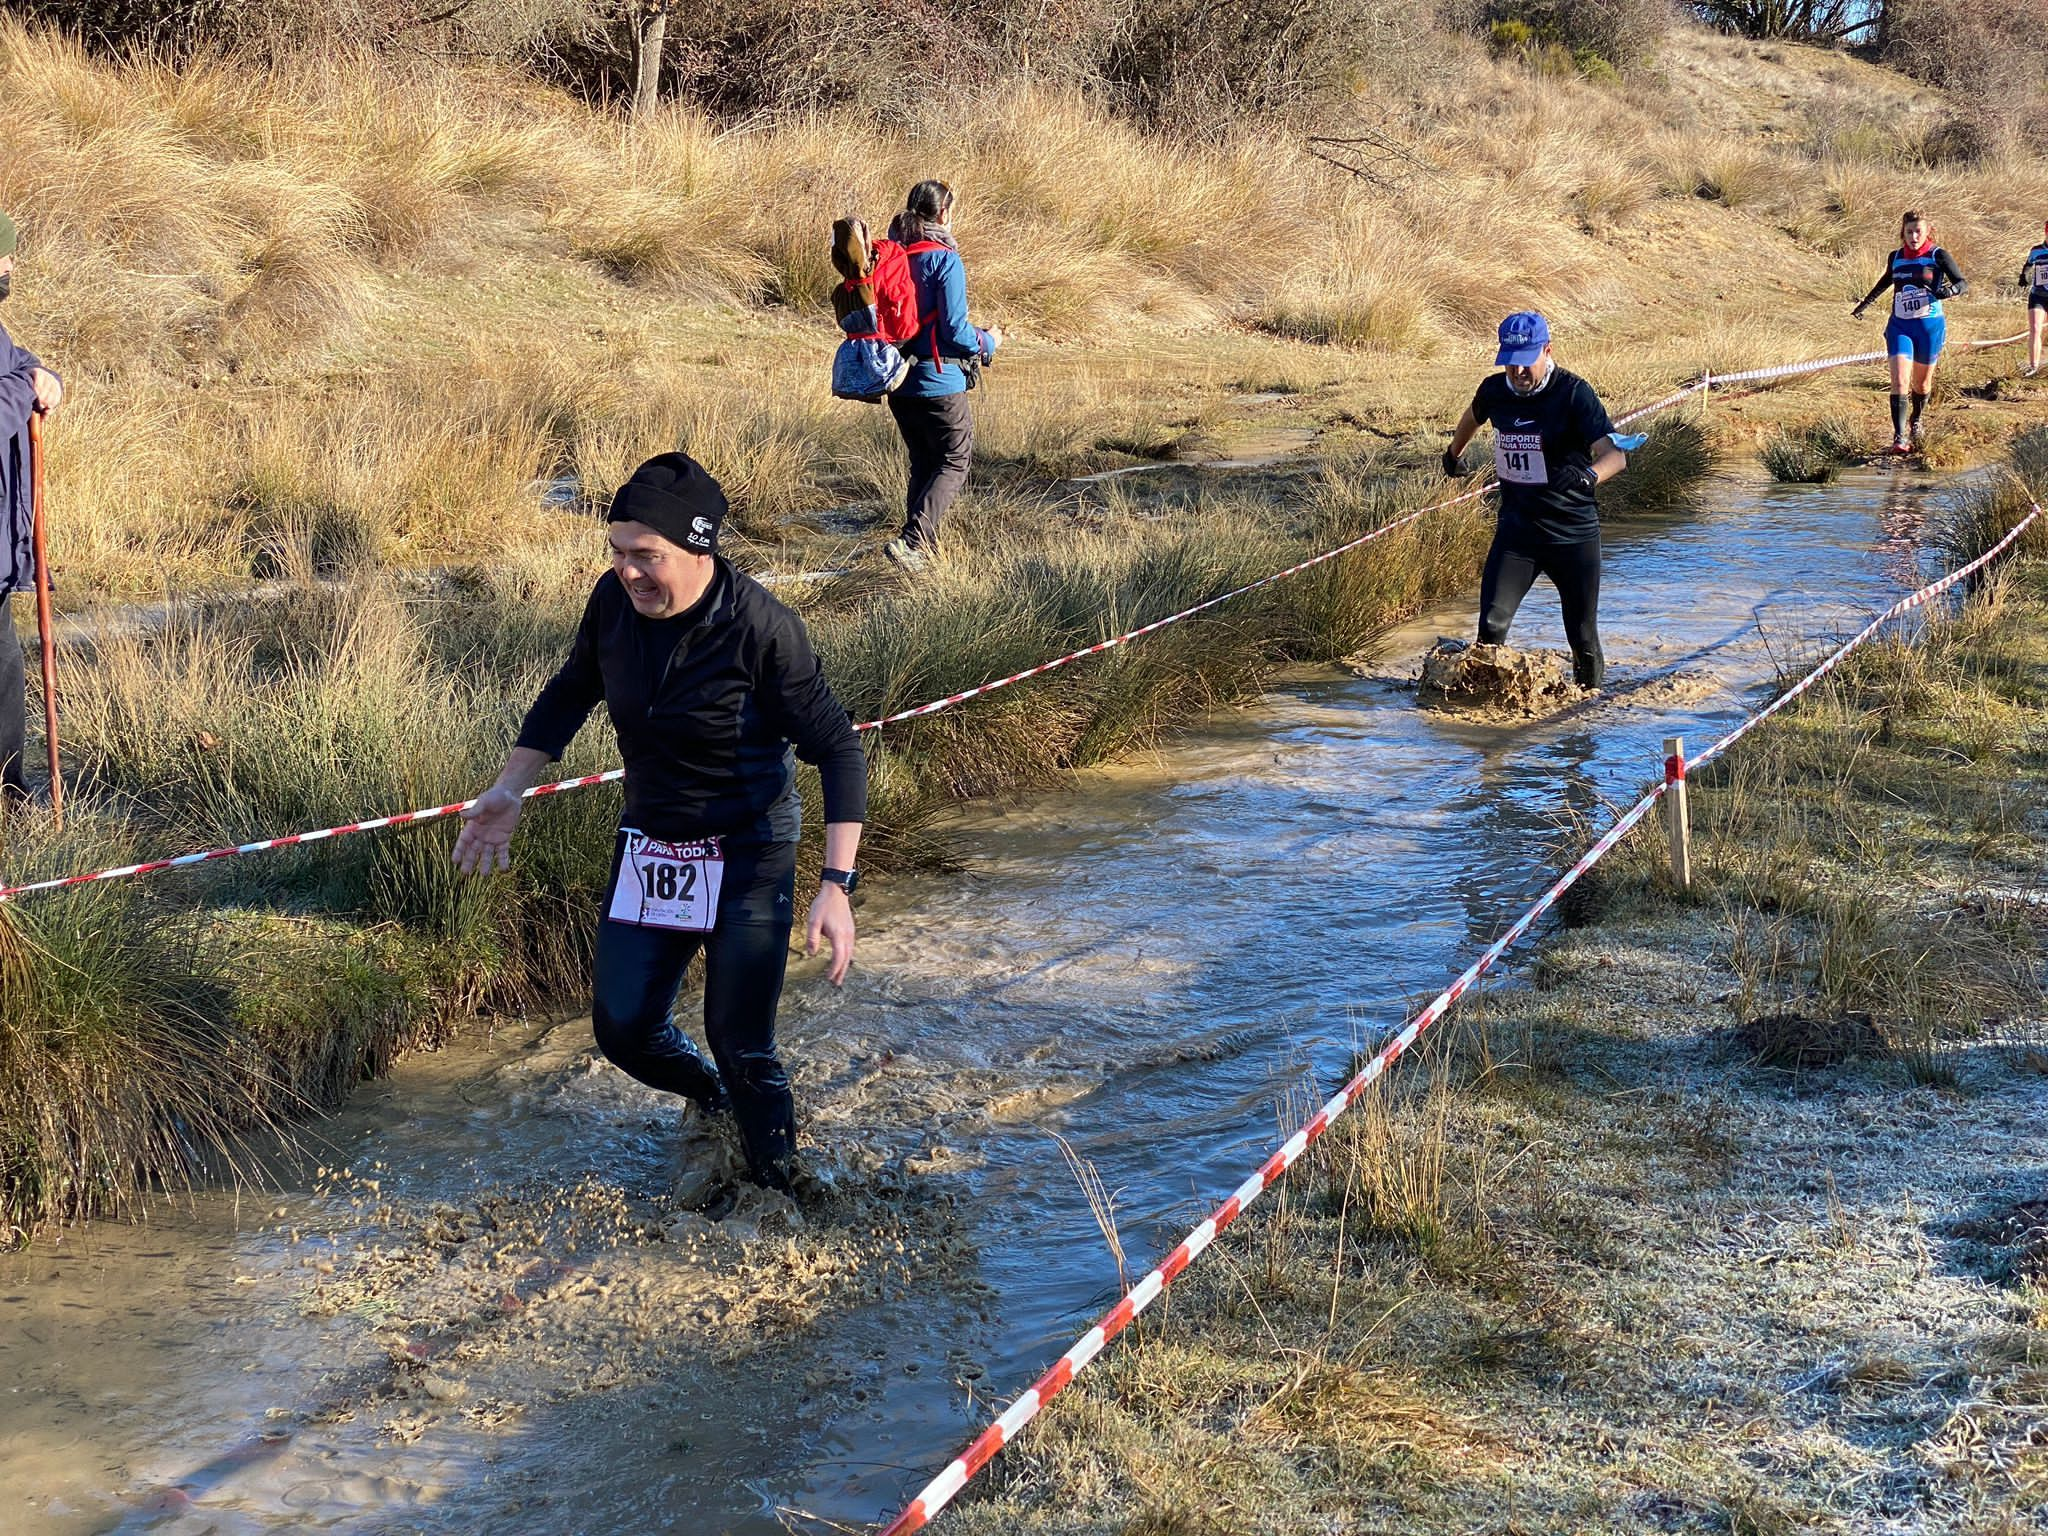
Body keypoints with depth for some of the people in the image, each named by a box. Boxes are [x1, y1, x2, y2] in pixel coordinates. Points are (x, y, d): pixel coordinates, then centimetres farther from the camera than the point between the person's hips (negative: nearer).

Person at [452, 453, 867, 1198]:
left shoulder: (761, 628, -25)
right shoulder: (614, 600, -11)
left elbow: (838, 750, -19)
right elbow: (569, 692, 10)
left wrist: (837, 886, -26)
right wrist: (508, 791, 6)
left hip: (747, 854, -5)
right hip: (649, 847, 5)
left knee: (740, 1044, -3)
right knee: (623, 1031, 7)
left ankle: (777, 1175, 25)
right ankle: (716, 1103, 40)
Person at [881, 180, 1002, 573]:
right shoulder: (944, 260, -15)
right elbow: (954, 329, -17)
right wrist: (988, 342, 2)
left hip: (897, 380, 7)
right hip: (938, 382, -7)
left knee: (922, 463, 18)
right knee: (954, 463, 3)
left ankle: (921, 547, 19)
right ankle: (913, 541, -13)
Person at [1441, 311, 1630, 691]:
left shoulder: (1573, 393, -15)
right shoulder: (1494, 390, 0)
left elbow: (1615, 454, -25)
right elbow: (1472, 417, 25)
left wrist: (1588, 474, -47)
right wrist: (1453, 455, 42)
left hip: (1574, 533, -3)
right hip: (1516, 527, 3)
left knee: (1583, 637, 4)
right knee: (1492, 625, -12)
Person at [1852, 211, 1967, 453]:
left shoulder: (1937, 256, -5)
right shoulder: (1895, 258, 6)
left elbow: (1963, 283, -11)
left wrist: (1950, 291, -34)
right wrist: (1865, 304, 35)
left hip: (1930, 326, -2)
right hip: (1900, 326, 2)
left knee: (1922, 383, 14)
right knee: (1899, 381, -15)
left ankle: (1916, 422, 42)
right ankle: (1899, 437, -19)